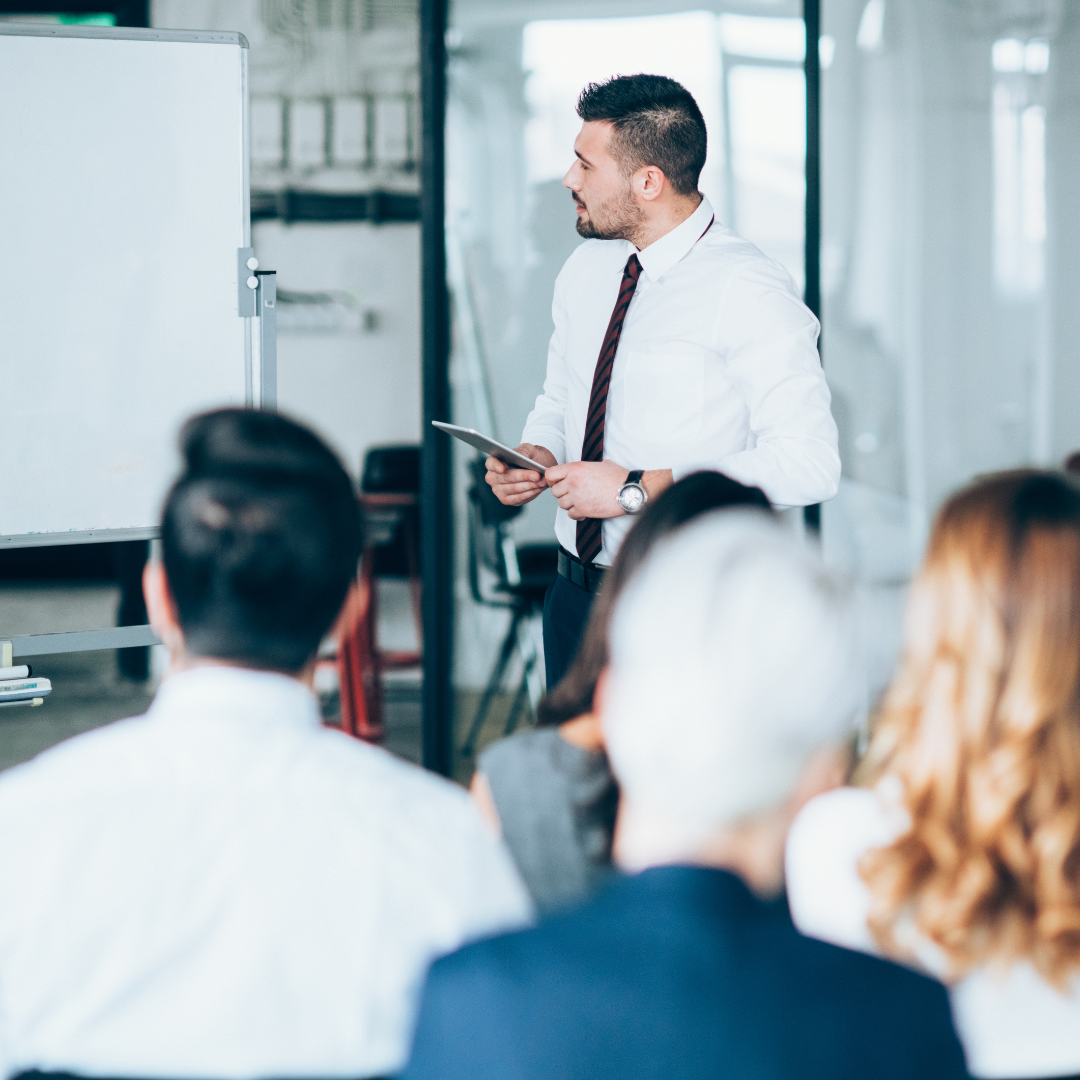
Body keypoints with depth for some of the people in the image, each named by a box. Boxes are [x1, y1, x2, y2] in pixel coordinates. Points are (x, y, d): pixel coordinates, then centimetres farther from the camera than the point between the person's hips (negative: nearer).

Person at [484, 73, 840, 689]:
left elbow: (808, 465, -22)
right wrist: (537, 453, -1)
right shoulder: (587, 270, 9)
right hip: (576, 593, 7)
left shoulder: (749, 292, -15)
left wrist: (638, 489, -22)